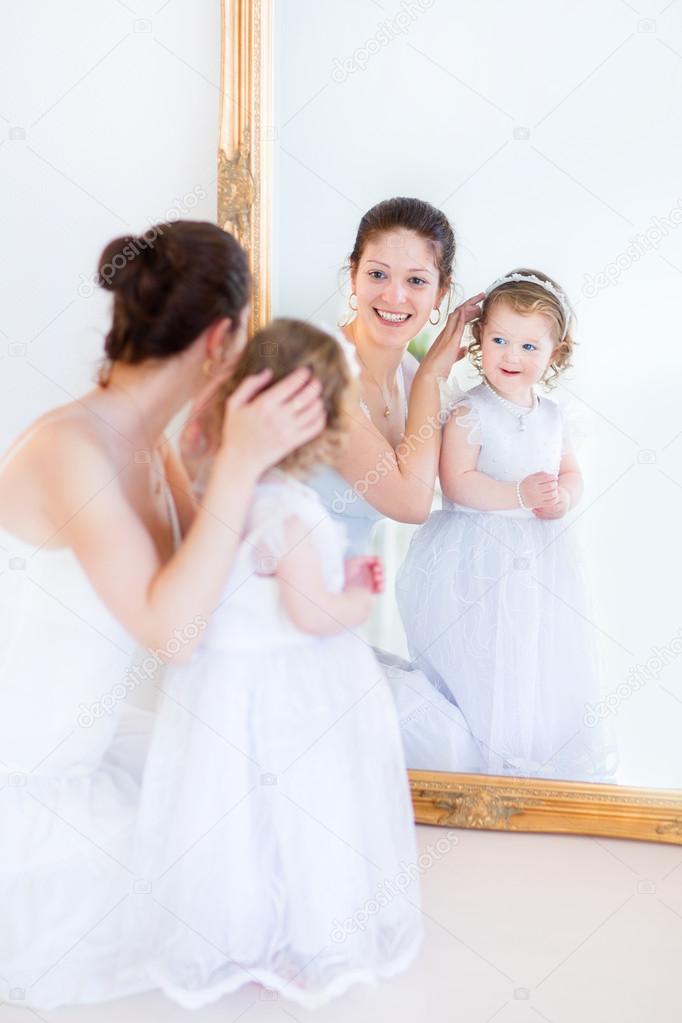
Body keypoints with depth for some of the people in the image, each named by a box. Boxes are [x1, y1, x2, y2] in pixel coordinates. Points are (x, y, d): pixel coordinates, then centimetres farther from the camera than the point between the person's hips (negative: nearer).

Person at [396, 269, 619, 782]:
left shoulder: (552, 415, 8)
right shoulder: (470, 412, -11)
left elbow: (571, 473, 15)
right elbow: (457, 483, -19)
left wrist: (562, 500, -7)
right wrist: (519, 495, -26)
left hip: (542, 556, 6)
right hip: (479, 561, -6)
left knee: (548, 661, 13)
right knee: (488, 668, 1)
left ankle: (552, 762, 31)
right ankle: (496, 762, 20)